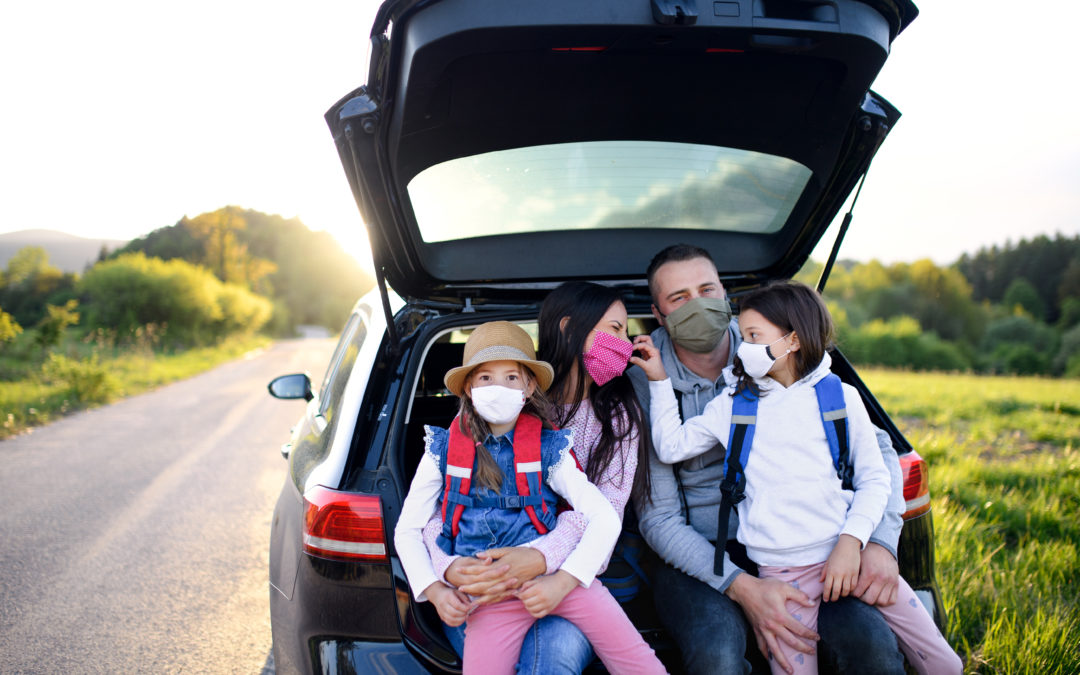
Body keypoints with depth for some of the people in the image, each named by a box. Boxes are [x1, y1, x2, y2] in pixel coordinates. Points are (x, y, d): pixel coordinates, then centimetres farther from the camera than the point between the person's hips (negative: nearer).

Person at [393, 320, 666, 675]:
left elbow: (604, 519, -3)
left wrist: (562, 581, -14)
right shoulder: (442, 450, 6)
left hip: (554, 576, -1)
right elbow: (407, 531, 11)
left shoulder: (548, 448, 3)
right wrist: (434, 590, -4)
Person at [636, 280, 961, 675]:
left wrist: (852, 542, -8)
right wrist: (659, 381, 3)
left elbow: (874, 478, 5)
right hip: (783, 571, 0)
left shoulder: (841, 397, 6)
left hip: (850, 554, 1)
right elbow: (671, 448, 5)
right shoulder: (734, 405, 9)